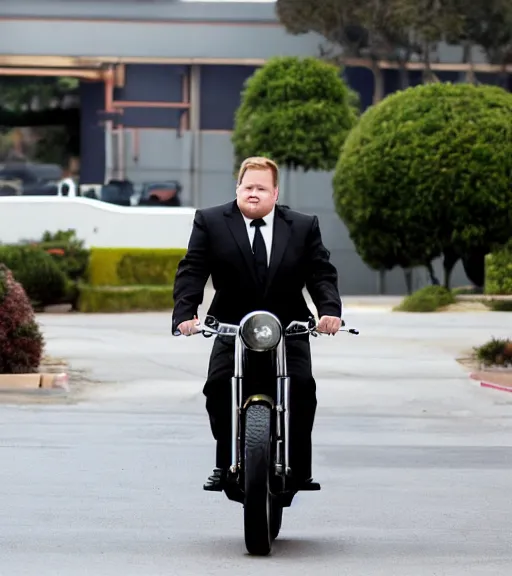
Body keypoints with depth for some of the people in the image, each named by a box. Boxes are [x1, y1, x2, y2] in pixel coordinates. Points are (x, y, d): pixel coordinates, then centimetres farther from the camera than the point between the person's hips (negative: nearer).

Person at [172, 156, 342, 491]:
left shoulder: (303, 227, 3)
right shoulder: (210, 222, 0)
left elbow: (322, 273, -1)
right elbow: (192, 272, -6)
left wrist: (330, 310, -20)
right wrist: (185, 314, -22)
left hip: (289, 329, 0)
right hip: (232, 329, 0)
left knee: (302, 387, -19)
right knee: (218, 386, -22)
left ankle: (299, 469, -10)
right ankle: (225, 464, -9)